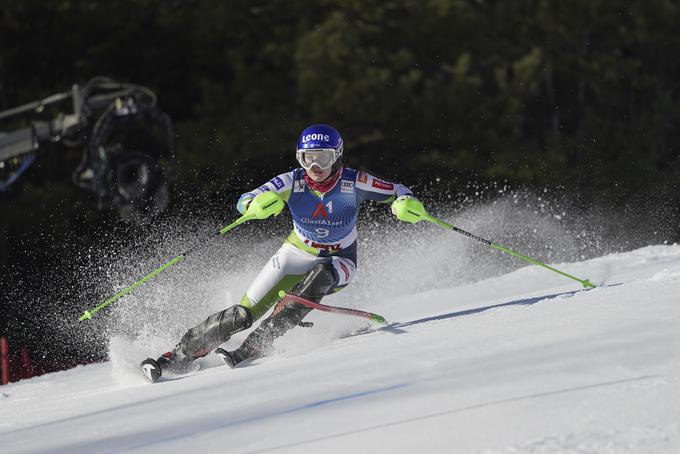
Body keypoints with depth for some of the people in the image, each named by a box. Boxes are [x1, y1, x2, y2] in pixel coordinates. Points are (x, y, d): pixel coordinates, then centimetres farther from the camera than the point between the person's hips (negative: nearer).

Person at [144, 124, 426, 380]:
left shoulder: (354, 182, -20)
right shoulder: (292, 181, -18)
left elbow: (396, 191, -10)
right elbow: (244, 203, -21)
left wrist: (406, 203, -34)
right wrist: (258, 205, -45)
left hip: (338, 262, -1)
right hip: (298, 254, 1)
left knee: (319, 277, -37)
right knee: (244, 314, -13)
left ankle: (252, 349, -37)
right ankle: (180, 355, -1)